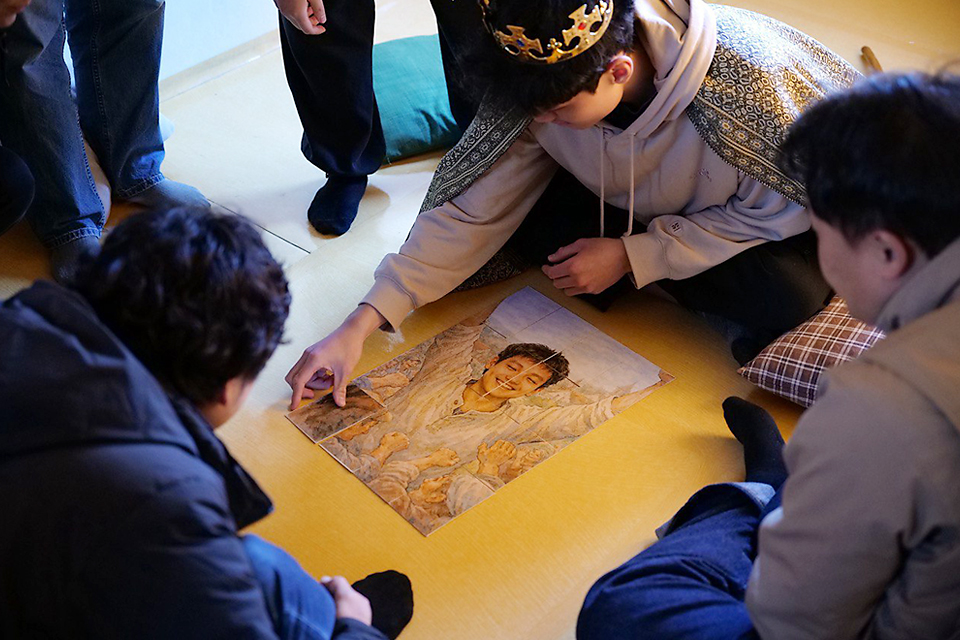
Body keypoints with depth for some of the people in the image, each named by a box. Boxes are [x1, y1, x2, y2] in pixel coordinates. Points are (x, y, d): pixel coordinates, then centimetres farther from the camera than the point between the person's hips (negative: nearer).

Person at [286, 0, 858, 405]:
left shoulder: (743, 73, -36)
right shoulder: (545, 88, -23)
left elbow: (780, 205, -23)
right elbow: (472, 211, -19)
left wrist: (630, 256, -26)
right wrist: (358, 327, -26)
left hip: (788, 220, -4)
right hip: (654, 204, 4)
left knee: (787, 294, -36)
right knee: (547, 218, -22)